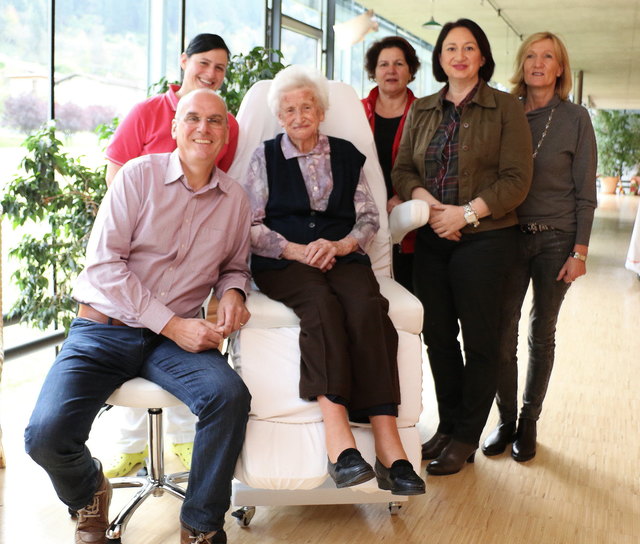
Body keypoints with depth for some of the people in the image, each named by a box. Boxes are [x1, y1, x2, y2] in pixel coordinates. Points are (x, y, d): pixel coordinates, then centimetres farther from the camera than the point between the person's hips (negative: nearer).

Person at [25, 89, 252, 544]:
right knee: (46, 436, -22)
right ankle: (89, 494, 17)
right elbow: (104, 263, -10)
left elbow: (235, 265, 23)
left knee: (230, 396, -28)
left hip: (176, 336, 2)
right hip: (104, 329, -2)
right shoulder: (140, 175, -4)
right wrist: (172, 325, -16)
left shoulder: (235, 200, 7)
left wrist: (232, 292, -3)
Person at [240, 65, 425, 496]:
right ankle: (340, 443, -46)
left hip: (341, 256, 2)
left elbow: (370, 219, 14)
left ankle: (389, 448, -39)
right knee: (321, 304, -36)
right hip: (282, 263, -1)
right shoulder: (265, 157, 15)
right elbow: (250, 226, 5)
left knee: (367, 307, -32)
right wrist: (296, 250, -11)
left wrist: (341, 245, -8)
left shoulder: (347, 156, 20)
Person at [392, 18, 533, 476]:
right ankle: (447, 425, 26)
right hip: (432, 239, 4)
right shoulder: (422, 111, 12)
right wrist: (426, 201, -12)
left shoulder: (505, 109, -2)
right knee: (438, 335, 9)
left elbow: (516, 180, -8)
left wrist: (465, 213, -16)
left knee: (479, 340, 4)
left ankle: (466, 438, 17)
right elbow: (402, 171, 8)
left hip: (484, 238, -4)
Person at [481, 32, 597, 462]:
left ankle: (529, 422, 22)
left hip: (556, 239, -1)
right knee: (503, 332, -1)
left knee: (542, 332, 8)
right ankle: (506, 421, 15)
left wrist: (580, 252, -8)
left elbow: (585, 192, -2)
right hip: (510, 235, 2)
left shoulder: (576, 119, -2)